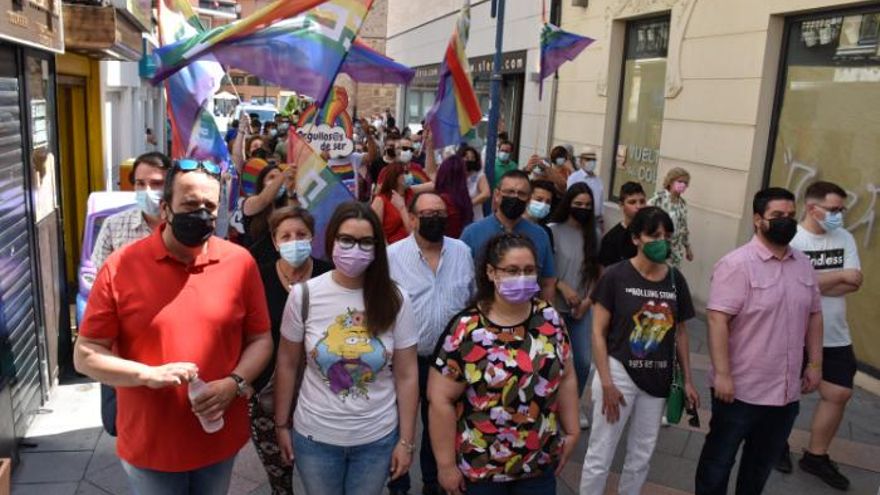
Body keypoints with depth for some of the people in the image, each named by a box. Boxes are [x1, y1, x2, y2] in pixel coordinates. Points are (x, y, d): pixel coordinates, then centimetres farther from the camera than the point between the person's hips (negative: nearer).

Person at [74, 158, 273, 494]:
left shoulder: (241, 262, -6)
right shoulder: (120, 267, -9)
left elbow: (260, 340, 1)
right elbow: (85, 355, -6)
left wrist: (234, 383, -16)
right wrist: (149, 374, -21)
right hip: (149, 447, -1)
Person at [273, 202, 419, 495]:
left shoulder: (395, 300, -10)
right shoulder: (304, 295, -10)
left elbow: (407, 375, -5)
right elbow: (287, 364, 0)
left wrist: (406, 441, -4)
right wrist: (281, 425, 3)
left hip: (378, 439, 0)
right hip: (314, 436, 0)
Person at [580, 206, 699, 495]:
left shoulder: (676, 279, 1)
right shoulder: (616, 276, -12)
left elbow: (680, 333, 10)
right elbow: (598, 332, -11)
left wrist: (687, 380, 9)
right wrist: (606, 383, -15)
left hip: (657, 379, 4)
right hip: (619, 373, -4)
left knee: (641, 456, 19)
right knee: (600, 456, 3)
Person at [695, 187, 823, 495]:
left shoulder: (803, 264, 6)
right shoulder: (737, 264, -16)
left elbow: (813, 315, 15)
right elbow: (718, 320, -21)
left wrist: (815, 363, 11)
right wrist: (722, 374, -24)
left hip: (786, 390, 7)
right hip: (741, 389, -6)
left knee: (763, 462, 22)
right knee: (719, 458, 11)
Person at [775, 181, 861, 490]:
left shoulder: (844, 238, 1)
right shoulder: (789, 239, -15)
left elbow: (854, 283, -8)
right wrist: (839, 276, -16)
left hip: (834, 335, 5)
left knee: (838, 394, 8)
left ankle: (816, 455, 25)